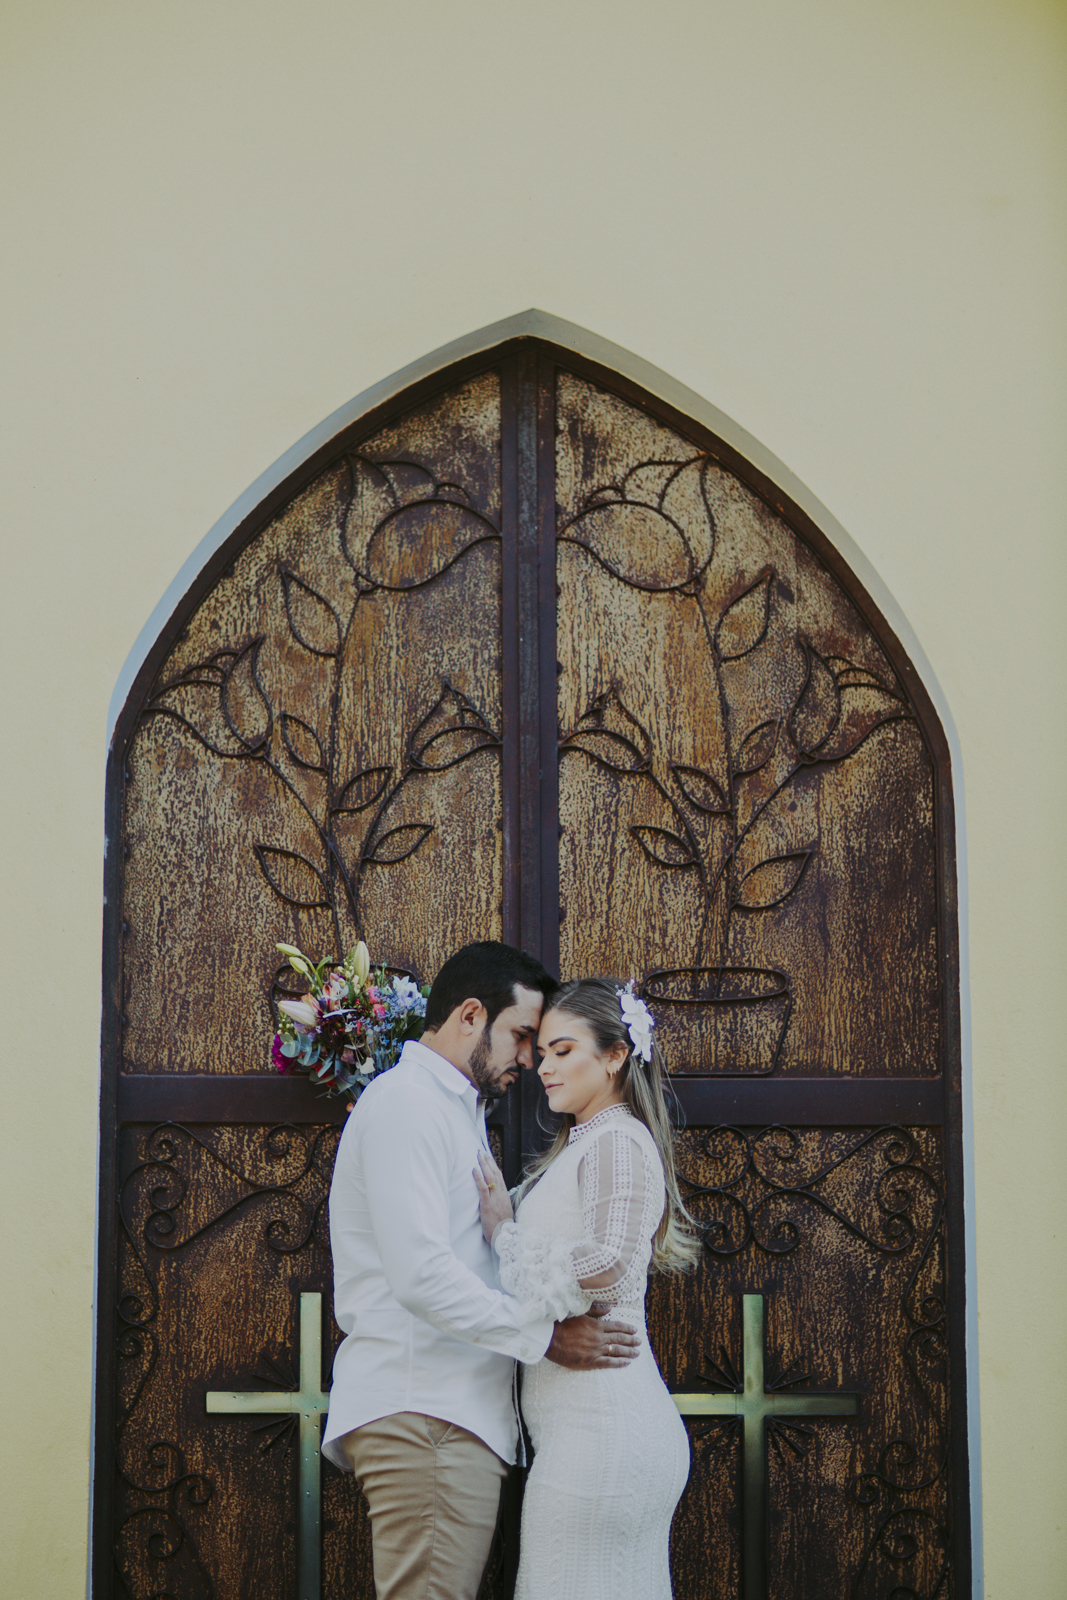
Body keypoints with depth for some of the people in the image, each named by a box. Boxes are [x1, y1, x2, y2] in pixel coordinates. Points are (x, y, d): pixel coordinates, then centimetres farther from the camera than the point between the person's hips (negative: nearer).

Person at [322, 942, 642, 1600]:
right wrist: (546, 1335, -13)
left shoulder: (455, 1110, 26)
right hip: (423, 1413, -10)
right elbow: (421, 1275, -18)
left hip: (457, 1410, 10)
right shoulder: (406, 1102, -9)